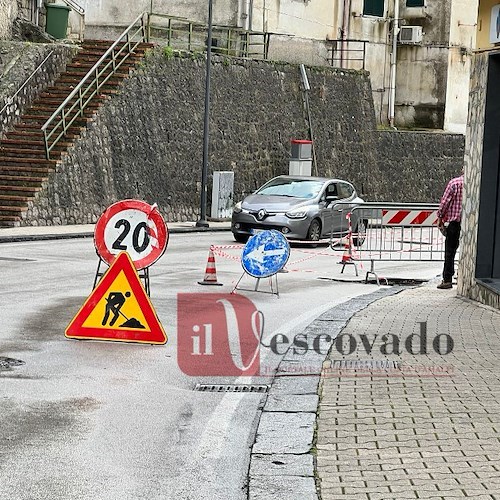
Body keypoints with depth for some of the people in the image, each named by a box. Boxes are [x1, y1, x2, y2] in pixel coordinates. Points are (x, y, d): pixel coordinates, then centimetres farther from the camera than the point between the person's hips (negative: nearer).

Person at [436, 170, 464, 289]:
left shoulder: (454, 182, -4)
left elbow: (445, 201, -5)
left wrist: (440, 217, 4)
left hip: (455, 221, -3)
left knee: (450, 251, 1)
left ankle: (447, 279, -1)